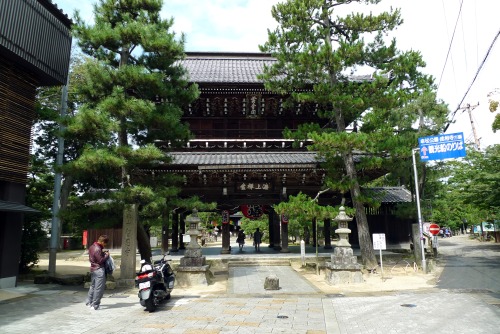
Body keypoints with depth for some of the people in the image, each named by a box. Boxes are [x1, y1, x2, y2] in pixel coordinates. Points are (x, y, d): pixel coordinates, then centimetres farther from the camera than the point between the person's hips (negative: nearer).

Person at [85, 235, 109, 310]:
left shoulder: (92, 247, 9)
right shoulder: (97, 249, -21)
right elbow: (101, 260, -22)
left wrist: (102, 252, 11)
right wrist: (107, 255, -8)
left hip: (93, 269, 10)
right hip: (99, 270, -10)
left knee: (92, 286, 22)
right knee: (99, 288, -3)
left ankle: (88, 302, 33)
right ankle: (95, 305, 2)